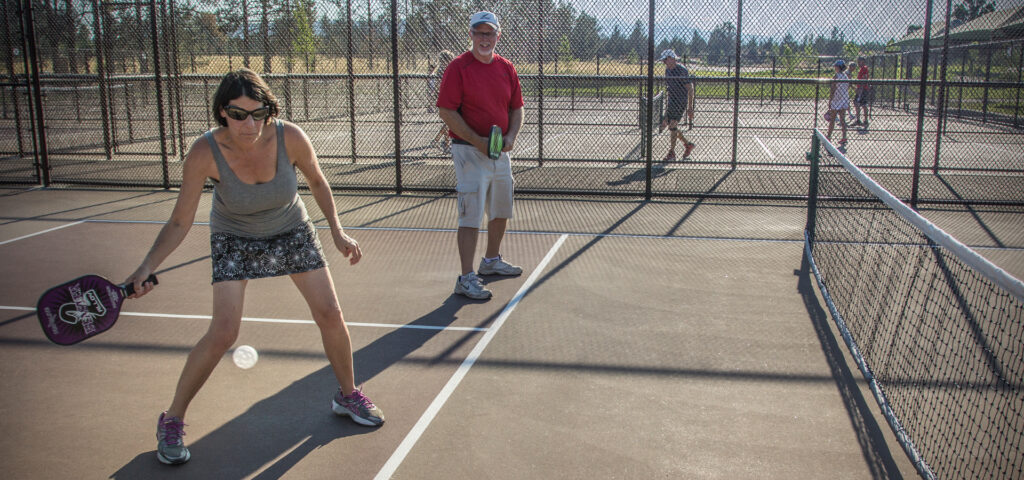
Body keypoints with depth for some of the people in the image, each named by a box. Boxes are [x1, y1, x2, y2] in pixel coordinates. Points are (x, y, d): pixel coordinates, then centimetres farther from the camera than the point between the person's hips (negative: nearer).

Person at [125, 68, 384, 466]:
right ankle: (171, 421, 6)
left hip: (292, 232, 2)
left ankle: (348, 395, 25)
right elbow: (179, 223, -21)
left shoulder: (290, 138, -26)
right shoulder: (205, 153, -30)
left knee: (330, 316, -1)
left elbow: (317, 182, -4)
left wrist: (337, 231, -7)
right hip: (234, 239, -2)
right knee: (223, 332, -16)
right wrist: (146, 268, -32)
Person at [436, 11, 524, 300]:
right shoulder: (458, 68, -9)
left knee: (501, 211, 18)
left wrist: (511, 136, -6)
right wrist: (478, 141, -19)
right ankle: (466, 278, -4)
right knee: (471, 216, -9)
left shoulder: (506, 68, 9)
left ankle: (492, 261, 37)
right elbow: (446, 111, -13)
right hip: (470, 152, -7)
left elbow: (517, 108, 13)